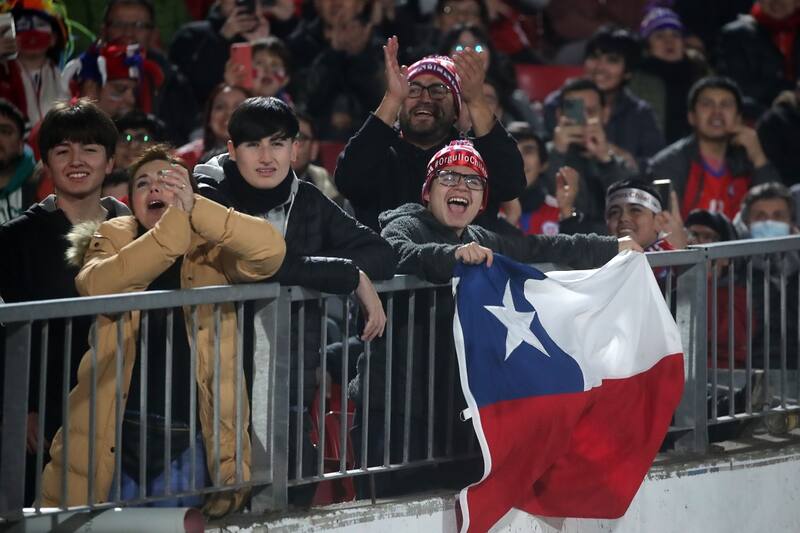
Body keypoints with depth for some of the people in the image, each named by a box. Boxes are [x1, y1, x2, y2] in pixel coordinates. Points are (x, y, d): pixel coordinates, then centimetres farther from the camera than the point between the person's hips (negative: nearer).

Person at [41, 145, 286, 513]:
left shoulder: (210, 250, 6)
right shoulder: (111, 241, 8)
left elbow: (271, 249, -14)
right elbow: (96, 285, -15)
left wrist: (192, 209, -24)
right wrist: (176, 223, -24)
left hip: (187, 445, 0)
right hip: (113, 439, 0)